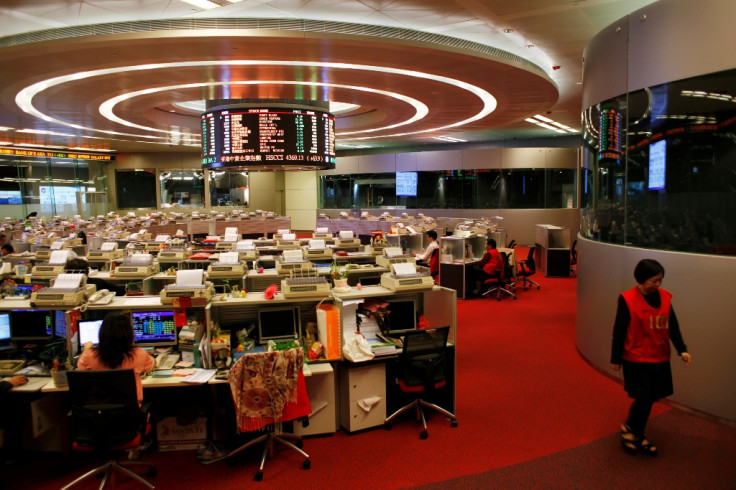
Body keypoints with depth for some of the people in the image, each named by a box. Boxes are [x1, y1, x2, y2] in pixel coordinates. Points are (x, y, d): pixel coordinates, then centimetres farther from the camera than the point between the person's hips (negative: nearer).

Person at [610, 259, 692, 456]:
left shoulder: (665, 297, 1)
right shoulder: (628, 299, -14)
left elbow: (673, 326, 8)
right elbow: (619, 331, -9)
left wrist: (682, 349, -2)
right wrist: (616, 358, -6)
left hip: (660, 359, 5)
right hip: (636, 359, -5)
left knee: (648, 399, 12)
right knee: (644, 398, -6)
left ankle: (637, 436, 30)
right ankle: (629, 428, 21)